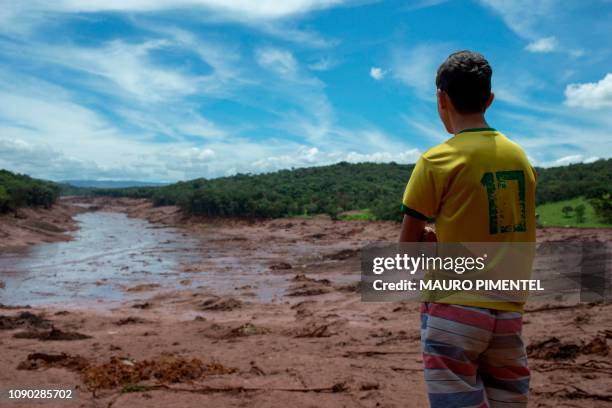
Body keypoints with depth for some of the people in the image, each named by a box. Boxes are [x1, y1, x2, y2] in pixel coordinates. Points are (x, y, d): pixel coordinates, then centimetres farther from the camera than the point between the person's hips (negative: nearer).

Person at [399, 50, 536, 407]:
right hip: (509, 312, 6)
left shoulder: (437, 161, -10)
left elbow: (406, 250, -7)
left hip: (454, 311, -5)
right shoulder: (520, 157, 7)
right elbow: (523, 240, 15)